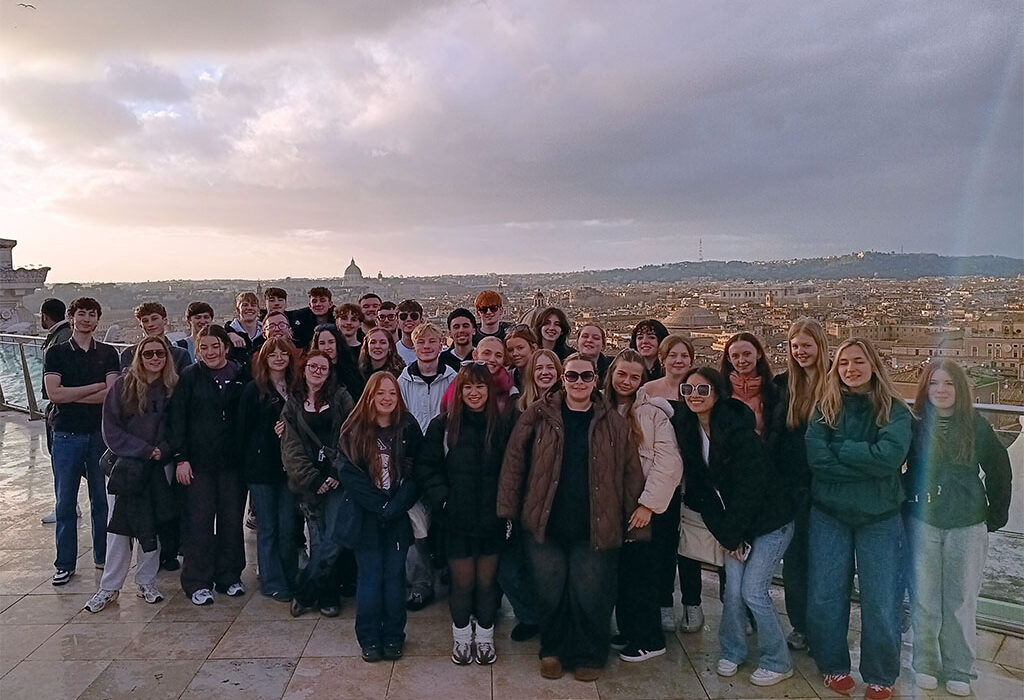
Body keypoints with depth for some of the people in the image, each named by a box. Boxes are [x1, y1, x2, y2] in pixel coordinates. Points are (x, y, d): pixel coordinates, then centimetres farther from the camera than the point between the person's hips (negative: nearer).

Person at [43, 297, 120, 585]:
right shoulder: (56, 353, 3)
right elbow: (54, 393, -10)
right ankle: (65, 564, 13)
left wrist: (72, 395, -10)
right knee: (65, 502, 3)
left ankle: (103, 556, 21)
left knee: (102, 499, 8)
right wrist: (97, 386, -8)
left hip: (101, 433, 1)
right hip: (67, 434, -1)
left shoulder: (108, 353, 6)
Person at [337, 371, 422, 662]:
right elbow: (349, 474, -7)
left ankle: (393, 637, 22)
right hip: (366, 517, 0)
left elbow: (416, 473, -4)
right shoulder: (354, 430, -1)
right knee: (370, 577, 6)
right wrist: (379, 505, -14)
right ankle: (369, 639, 20)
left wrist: (394, 507, -14)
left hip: (398, 518, 1)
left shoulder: (408, 428, -1)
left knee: (394, 576, 9)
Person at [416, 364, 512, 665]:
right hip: (457, 519, -1)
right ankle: (461, 636, 31)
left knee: (487, 581, 11)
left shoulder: (502, 426, 0)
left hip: (492, 519, 1)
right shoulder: (443, 425, -3)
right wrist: (441, 499, -10)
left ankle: (484, 635, 32)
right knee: (462, 581, 8)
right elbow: (426, 467, -2)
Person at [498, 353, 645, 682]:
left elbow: (631, 473, 3)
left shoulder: (612, 422, 1)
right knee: (550, 593, 12)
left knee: (590, 597, 9)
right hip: (545, 525, 0)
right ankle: (552, 651, 34)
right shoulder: (539, 415, -2)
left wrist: (632, 521, 0)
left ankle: (589, 656, 31)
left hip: (595, 528, 0)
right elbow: (514, 461, -1)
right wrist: (508, 508, -4)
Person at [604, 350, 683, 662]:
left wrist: (648, 504, -16)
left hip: (640, 507, -4)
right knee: (619, 570, 12)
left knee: (639, 572, 3)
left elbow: (669, 462, -14)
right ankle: (627, 631, 28)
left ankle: (650, 640, 18)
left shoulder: (652, 412, -9)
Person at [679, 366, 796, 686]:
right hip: (735, 525, 6)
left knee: (753, 590, -5)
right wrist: (724, 534, -4)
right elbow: (700, 489, 1)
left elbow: (750, 488, -22)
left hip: (770, 521, -6)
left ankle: (778, 662, 15)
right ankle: (732, 653, 26)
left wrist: (730, 534, -15)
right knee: (733, 590, 4)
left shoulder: (737, 431, -24)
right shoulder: (691, 433, -2)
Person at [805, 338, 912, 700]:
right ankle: (833, 666, 28)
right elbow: (815, 456, -14)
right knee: (824, 598, 6)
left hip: (879, 518, -1)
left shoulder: (894, 411, -5)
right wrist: (867, 463, -18)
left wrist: (837, 448, -15)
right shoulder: (825, 409, -1)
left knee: (881, 603, 4)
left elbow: (889, 456, -22)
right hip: (828, 514, 1)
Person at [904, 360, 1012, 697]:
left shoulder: (976, 426, -3)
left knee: (961, 601, 8)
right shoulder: (915, 425, -3)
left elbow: (999, 471, 6)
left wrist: (996, 514, 8)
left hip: (967, 526, 0)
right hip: (922, 523, 0)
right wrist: (902, 504, 2)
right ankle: (925, 664, 23)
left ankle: (959, 670, 23)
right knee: (924, 600, 7)